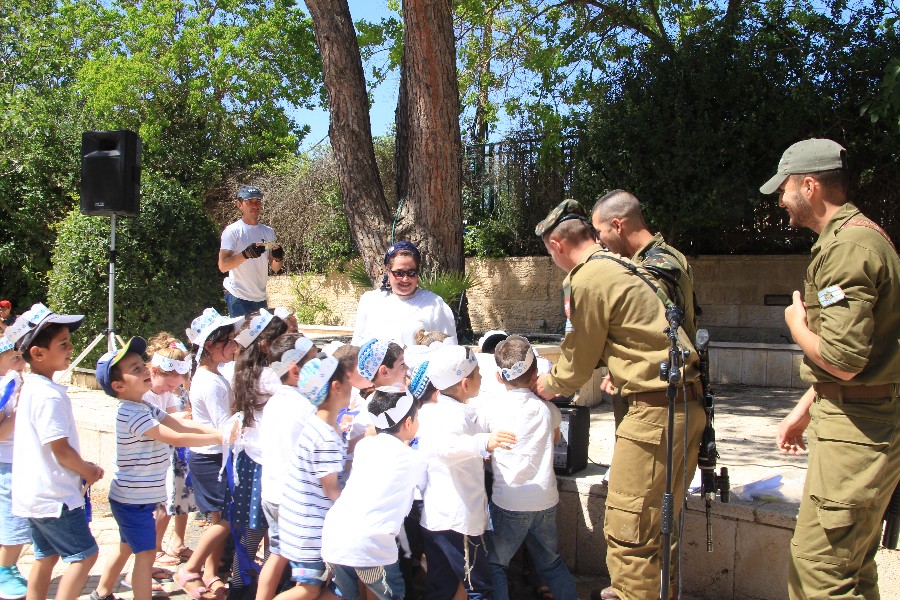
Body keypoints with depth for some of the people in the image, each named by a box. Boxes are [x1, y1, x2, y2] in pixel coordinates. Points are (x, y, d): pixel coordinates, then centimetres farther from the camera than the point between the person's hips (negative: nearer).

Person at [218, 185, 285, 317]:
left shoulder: (268, 232, 10)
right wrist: (246, 254, -29)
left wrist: (278, 258, -13)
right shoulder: (232, 231, -7)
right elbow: (223, 266, -16)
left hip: (261, 298, 6)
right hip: (239, 298, -6)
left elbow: (275, 268, 10)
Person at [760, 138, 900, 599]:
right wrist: (805, 410, 24)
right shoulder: (858, 235, 16)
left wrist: (797, 324, -7)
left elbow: (842, 359, -26)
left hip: (856, 429, -11)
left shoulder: (848, 246, -19)